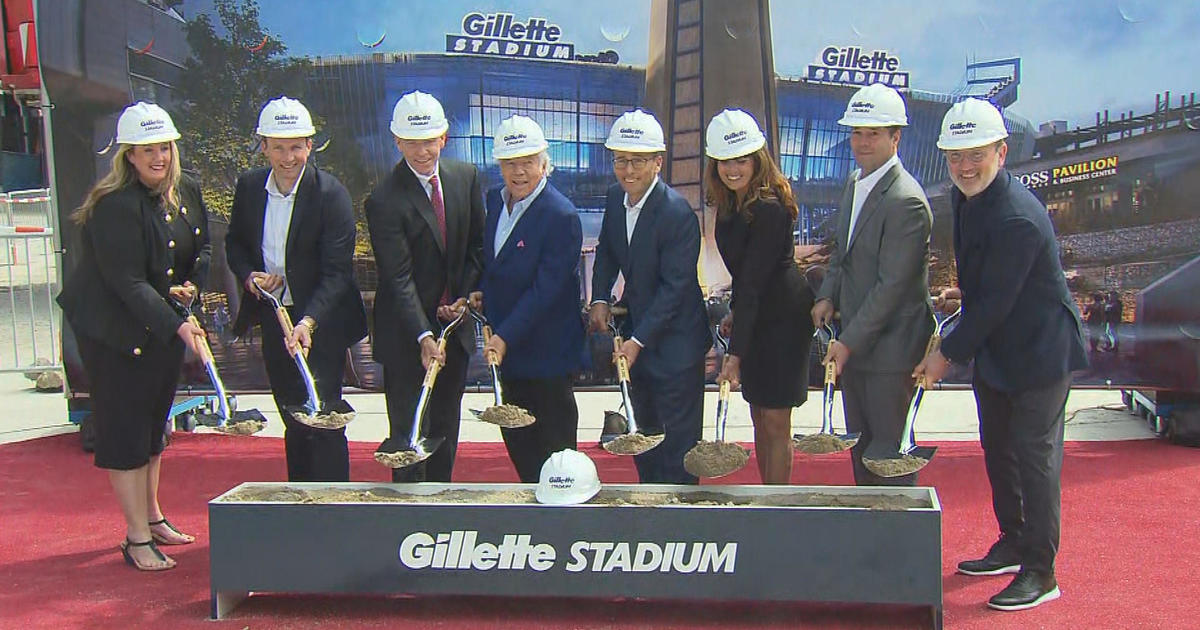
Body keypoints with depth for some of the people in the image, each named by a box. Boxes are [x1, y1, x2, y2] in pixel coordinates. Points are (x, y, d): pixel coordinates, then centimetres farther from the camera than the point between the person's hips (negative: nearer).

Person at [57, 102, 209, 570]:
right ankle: (137, 538, 7)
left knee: (154, 424, 18)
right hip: (113, 330, -7)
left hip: (165, 326, 7)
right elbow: (128, 283, -26)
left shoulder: (186, 192, 1)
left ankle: (152, 517, 33)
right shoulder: (115, 205, -23)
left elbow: (202, 248, 15)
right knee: (125, 429, -1)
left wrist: (192, 285, -5)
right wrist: (178, 326, -33)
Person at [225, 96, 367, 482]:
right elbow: (235, 243, 15)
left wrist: (308, 321, -32)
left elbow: (337, 272, -20)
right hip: (273, 319, 6)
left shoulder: (331, 194, -16)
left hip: (321, 323, -5)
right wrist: (249, 276, -6)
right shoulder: (249, 186, 1)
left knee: (322, 422, -6)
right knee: (294, 423, 16)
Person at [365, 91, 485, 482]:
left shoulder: (465, 177, 1)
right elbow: (398, 278, -21)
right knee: (409, 433, -1)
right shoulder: (384, 201, -17)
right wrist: (424, 336, -29)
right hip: (407, 336, -5)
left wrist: (466, 298, -2)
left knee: (445, 430, 15)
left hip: (455, 322, 6)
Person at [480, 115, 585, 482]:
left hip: (546, 351, -7)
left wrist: (505, 336, -24)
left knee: (554, 441, 8)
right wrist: (480, 296, -1)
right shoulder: (495, 200, 5)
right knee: (516, 437, 17)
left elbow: (545, 290, -22)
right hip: (506, 344, 8)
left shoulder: (561, 216, -20)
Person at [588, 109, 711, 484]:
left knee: (677, 440, 1)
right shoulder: (616, 199, 0)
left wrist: (638, 340, -25)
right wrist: (599, 299, 0)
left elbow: (674, 287, -23)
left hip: (675, 342, -8)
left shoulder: (678, 213, -23)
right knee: (642, 433, 21)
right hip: (637, 331, 8)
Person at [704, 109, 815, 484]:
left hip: (782, 318, -9)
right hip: (756, 317, 9)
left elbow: (754, 282, -27)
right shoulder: (730, 203, 3)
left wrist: (736, 353, -29)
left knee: (776, 424, -1)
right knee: (760, 420, 14)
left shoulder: (769, 209, -24)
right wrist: (734, 312, 14)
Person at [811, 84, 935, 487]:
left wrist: (850, 342, -20)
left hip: (889, 346, -9)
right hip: (854, 341, 9)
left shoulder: (906, 201, -20)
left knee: (891, 452, 1)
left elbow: (892, 285, -21)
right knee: (860, 446, 17)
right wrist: (828, 296, 4)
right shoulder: (855, 183, 10)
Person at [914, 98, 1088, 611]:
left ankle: (1040, 571, 8)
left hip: (1038, 351, -9)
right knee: (998, 451, 18)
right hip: (994, 350, 9)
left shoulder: (1018, 219, -28)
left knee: (1034, 456, -2)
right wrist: (958, 346, 14)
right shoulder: (965, 197, 1)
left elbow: (994, 302, -24)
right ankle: (1012, 545, 34)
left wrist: (948, 354, -15)